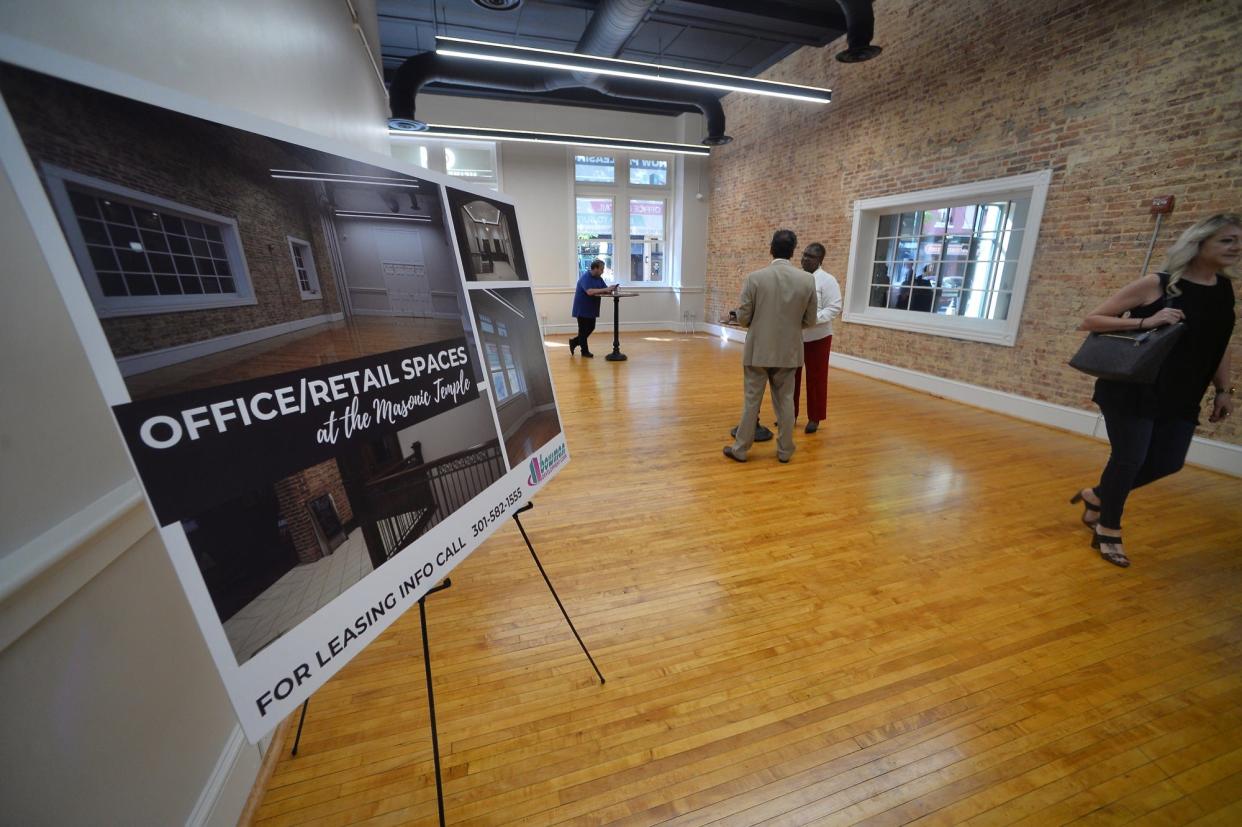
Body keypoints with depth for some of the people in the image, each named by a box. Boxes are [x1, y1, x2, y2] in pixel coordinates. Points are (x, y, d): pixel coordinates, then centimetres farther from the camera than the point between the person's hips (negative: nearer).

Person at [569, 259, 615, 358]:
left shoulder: (599, 278, 6)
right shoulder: (585, 277, -20)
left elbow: (605, 290, 3)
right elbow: (590, 291, -35)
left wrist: (611, 289, -20)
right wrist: (605, 289, -33)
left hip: (591, 309, 8)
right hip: (582, 309, -8)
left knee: (591, 328, 12)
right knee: (584, 330, 1)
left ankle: (574, 342, 27)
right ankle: (585, 351, 14)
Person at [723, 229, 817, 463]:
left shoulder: (755, 277, -12)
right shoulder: (807, 280, -4)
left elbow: (743, 318, -9)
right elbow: (809, 320, 2)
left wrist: (741, 314, 14)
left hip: (758, 350, -2)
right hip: (788, 351, 2)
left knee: (752, 401, 7)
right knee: (785, 401, 13)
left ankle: (740, 449, 17)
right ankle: (785, 450, 24)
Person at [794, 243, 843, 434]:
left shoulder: (827, 280, -8)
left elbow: (834, 308, -13)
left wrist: (813, 319, -25)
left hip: (817, 338, -5)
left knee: (816, 379, 6)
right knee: (791, 377, 11)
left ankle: (814, 418, 19)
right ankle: (790, 414, 25)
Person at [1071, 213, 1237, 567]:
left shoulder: (1225, 290, 7)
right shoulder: (1156, 285, -11)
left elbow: (1220, 344, 17)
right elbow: (1090, 321, -13)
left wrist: (1223, 390, 14)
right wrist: (1144, 322, -25)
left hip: (1181, 398, 7)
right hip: (1133, 391, -6)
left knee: (1168, 461, 8)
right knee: (1130, 458, -1)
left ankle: (1096, 497, 31)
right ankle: (1108, 532, 17)